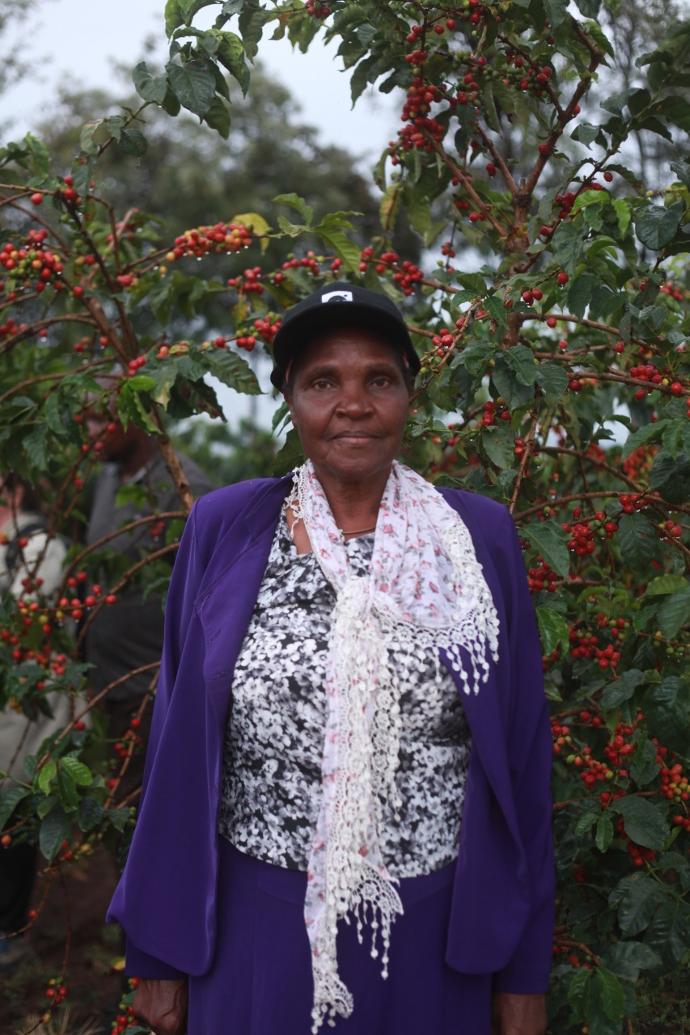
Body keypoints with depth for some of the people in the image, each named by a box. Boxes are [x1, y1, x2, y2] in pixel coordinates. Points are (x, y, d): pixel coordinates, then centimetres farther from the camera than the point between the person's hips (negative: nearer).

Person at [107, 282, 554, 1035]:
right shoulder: (224, 529, -2)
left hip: (433, 940, 0)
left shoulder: (479, 536, -2)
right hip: (256, 935, 0)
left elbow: (520, 754, 1)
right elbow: (180, 744, 3)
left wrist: (524, 973, 2)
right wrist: (159, 950, 4)